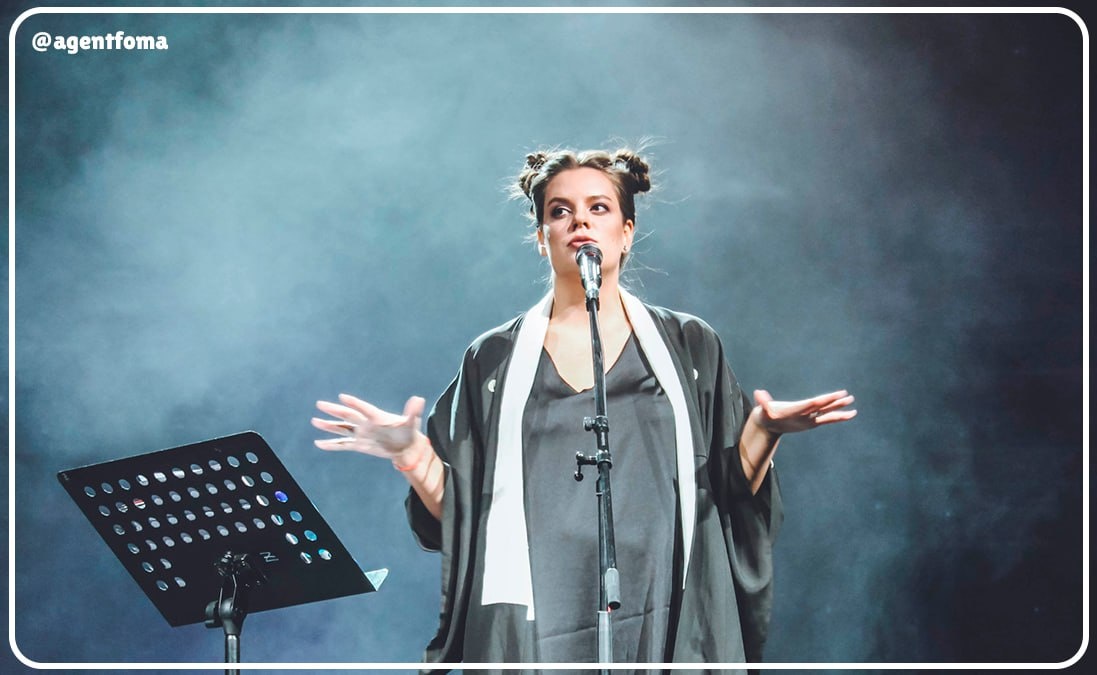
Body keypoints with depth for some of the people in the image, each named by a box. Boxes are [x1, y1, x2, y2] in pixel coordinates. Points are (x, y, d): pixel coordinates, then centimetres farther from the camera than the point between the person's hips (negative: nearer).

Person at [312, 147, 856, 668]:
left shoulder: (688, 348, 12)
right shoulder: (495, 360, 12)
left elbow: (734, 490, 7)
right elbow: (455, 509, 8)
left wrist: (762, 430, -9)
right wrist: (410, 451, -7)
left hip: (662, 628, 0)